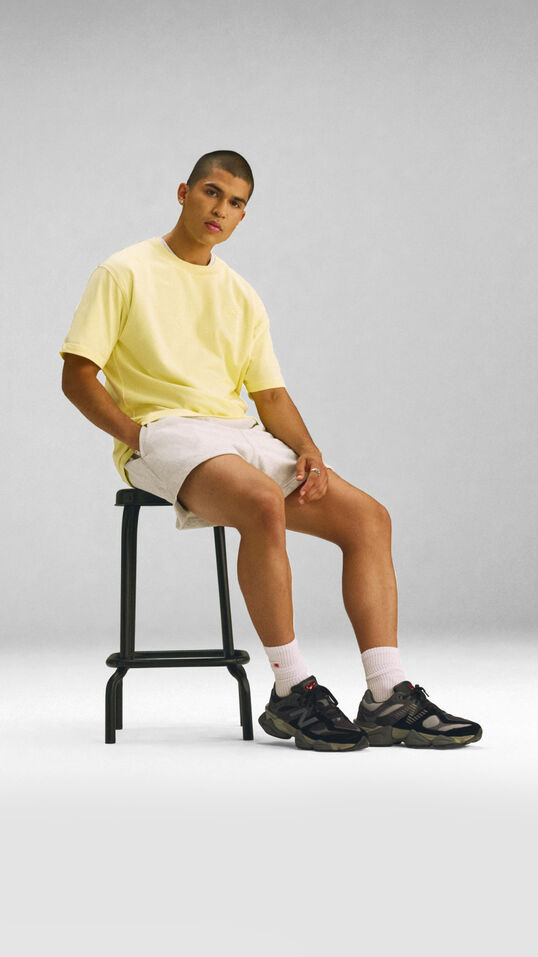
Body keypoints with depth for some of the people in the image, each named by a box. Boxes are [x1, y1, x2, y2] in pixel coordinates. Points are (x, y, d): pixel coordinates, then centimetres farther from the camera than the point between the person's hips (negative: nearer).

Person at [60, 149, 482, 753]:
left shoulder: (242, 296, 22)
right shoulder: (125, 273, 4)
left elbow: (270, 392, 17)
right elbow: (77, 376, -1)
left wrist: (307, 451, -3)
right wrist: (139, 435, -14)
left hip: (242, 435, 7)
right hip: (162, 434, -6)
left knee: (368, 517, -12)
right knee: (264, 503, -37)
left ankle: (388, 698, -17)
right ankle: (291, 691, -27)